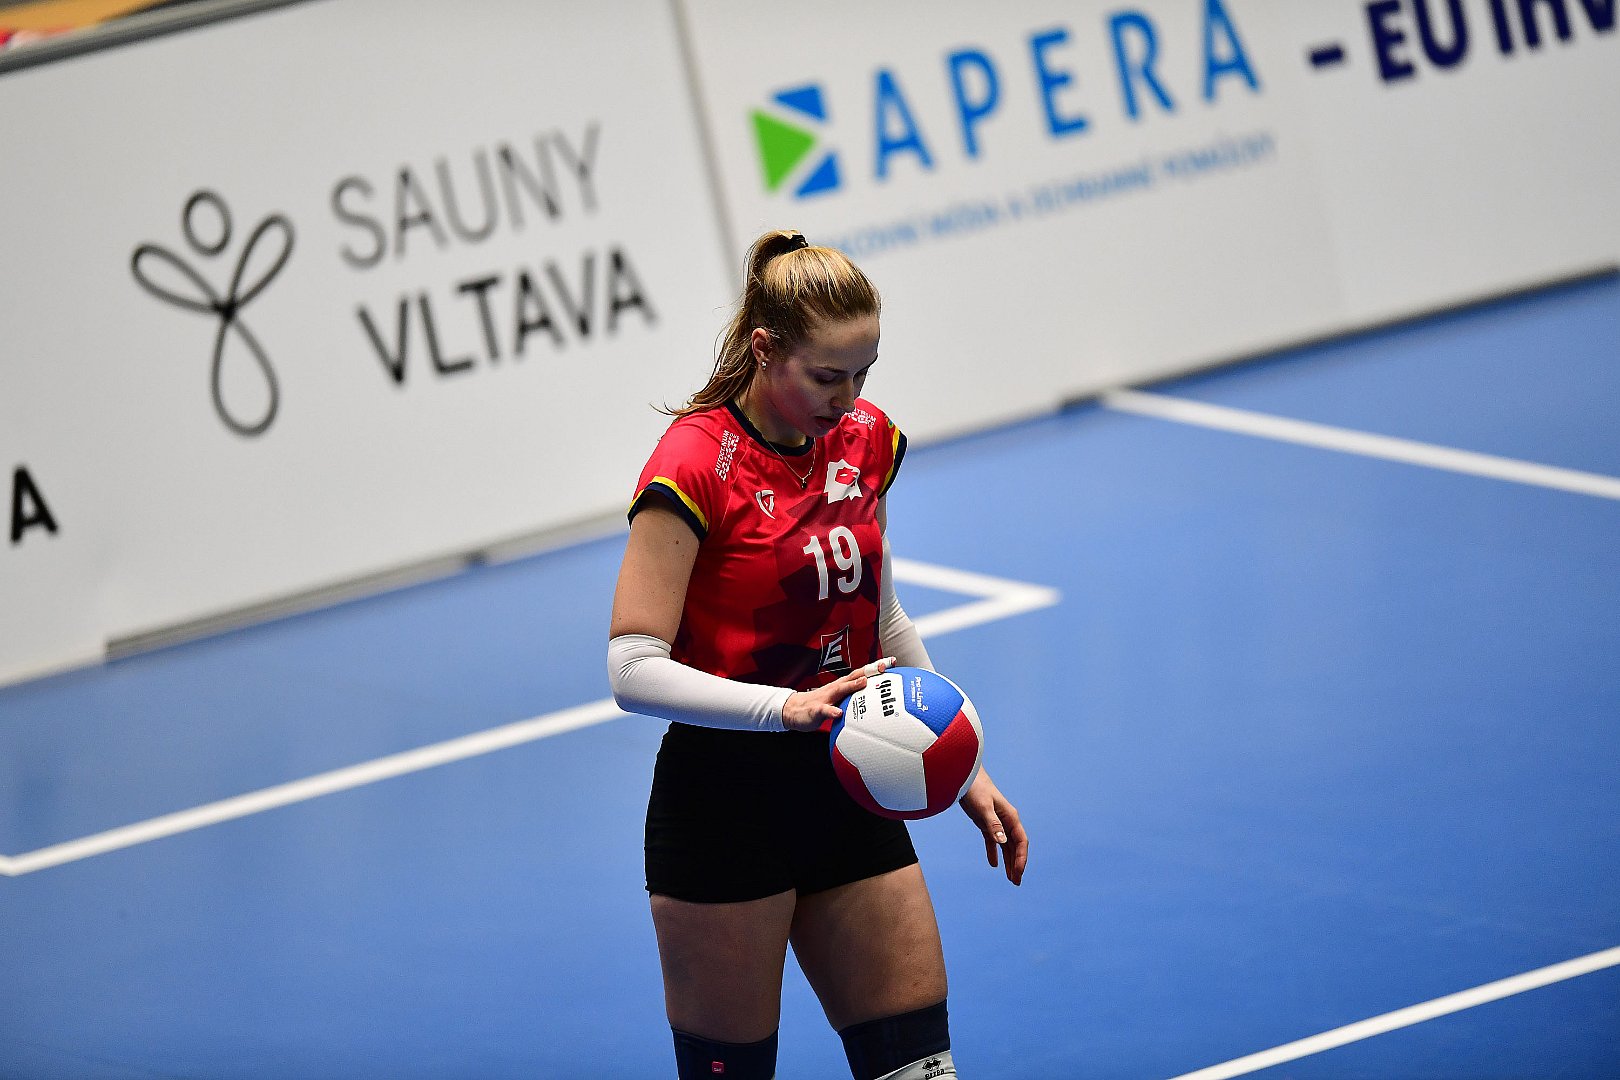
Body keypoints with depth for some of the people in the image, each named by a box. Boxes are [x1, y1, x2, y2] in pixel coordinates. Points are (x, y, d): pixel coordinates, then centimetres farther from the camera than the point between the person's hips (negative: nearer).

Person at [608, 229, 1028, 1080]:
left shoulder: (865, 441, 4)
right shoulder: (695, 466, -17)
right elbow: (634, 671, -21)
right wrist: (789, 706, -33)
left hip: (846, 788, 6)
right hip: (725, 796, -6)